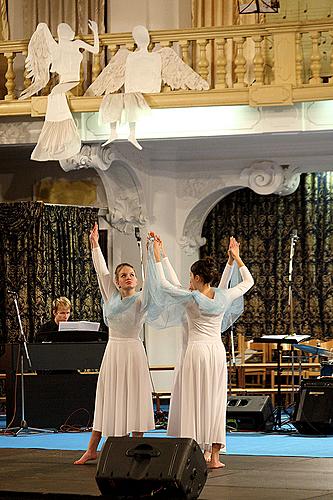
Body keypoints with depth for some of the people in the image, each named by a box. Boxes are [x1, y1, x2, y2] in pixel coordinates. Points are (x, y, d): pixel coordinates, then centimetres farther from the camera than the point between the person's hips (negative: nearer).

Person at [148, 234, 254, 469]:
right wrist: (236, 258, 20)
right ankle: (214, 455, 7)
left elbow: (163, 285, 0)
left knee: (193, 401, 0)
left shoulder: (191, 298, -9)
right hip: (217, 350, 4)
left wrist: (157, 257, 5)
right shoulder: (223, 297, 0)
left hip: (196, 350, -4)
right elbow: (248, 281, 15)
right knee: (215, 401, 7)